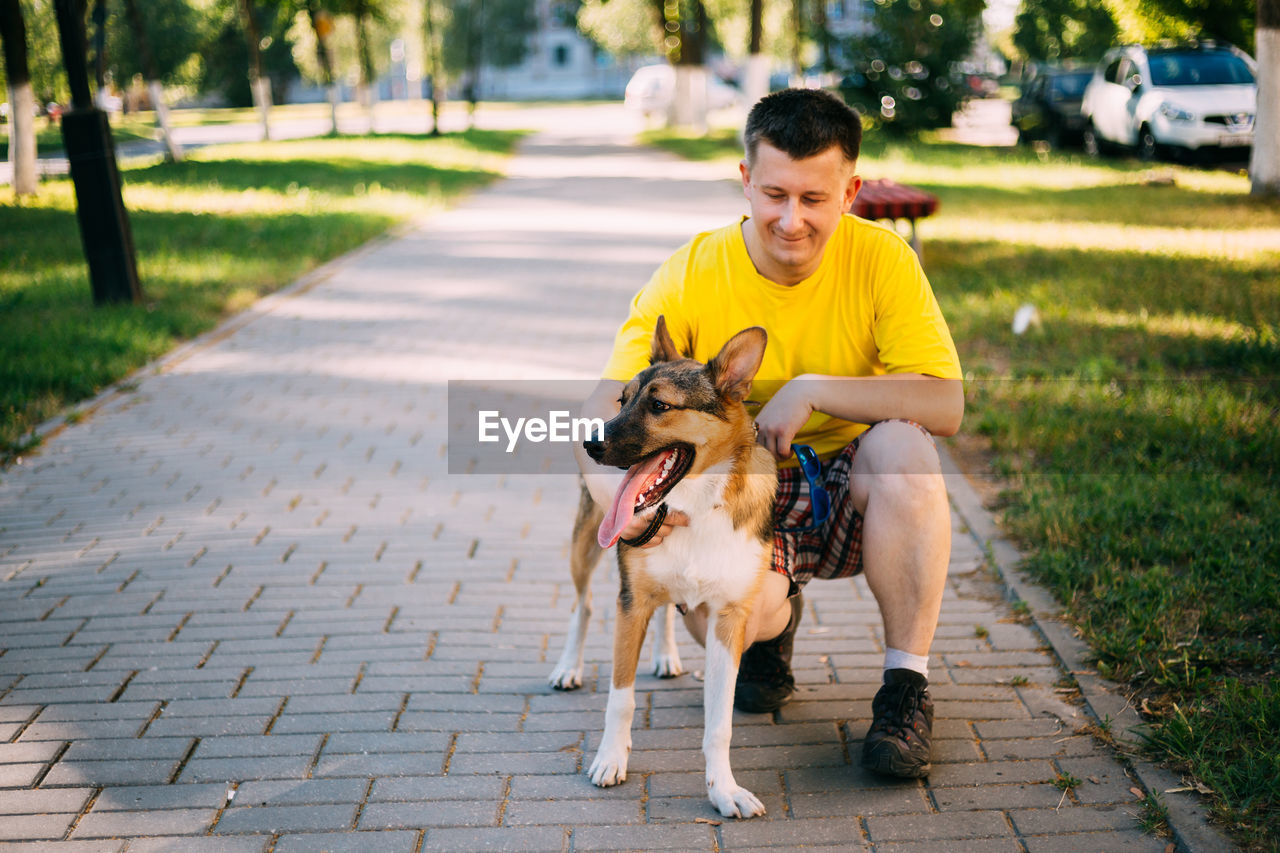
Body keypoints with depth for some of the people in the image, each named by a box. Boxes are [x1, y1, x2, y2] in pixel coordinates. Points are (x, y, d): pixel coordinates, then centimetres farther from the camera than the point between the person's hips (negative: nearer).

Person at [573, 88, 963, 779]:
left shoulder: (880, 258, -13)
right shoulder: (693, 274, -13)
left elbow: (945, 405, -21)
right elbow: (601, 412, -18)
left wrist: (812, 389, -30)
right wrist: (614, 487, -40)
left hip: (848, 495, 0)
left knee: (902, 444, -33)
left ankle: (907, 688, -16)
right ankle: (774, 621, 12)